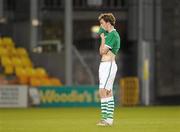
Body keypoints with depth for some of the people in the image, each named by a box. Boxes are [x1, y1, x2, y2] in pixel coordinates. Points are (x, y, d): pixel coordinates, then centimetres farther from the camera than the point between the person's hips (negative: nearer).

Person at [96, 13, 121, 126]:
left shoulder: (113, 34, -14)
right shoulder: (109, 34, 17)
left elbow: (103, 51, -16)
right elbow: (101, 52, 20)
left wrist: (103, 38, -3)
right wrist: (103, 37, 15)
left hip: (108, 65, -10)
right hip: (104, 65, 10)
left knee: (103, 92, -15)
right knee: (109, 93, 9)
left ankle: (106, 118, -19)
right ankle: (109, 119, 11)